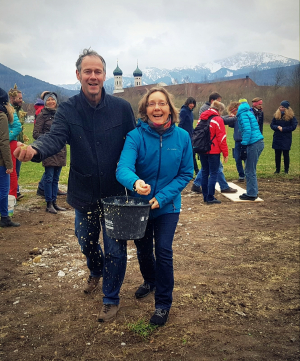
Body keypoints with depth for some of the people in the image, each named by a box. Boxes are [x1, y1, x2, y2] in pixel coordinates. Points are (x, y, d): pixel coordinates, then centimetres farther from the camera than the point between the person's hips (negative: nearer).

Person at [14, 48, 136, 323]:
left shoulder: (122, 108, -8)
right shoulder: (67, 109, -6)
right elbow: (55, 137, -22)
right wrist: (35, 149, -45)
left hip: (114, 193, -2)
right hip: (83, 193, 2)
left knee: (115, 249, 6)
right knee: (86, 241, 22)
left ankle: (112, 298, 30)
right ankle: (96, 272, 56)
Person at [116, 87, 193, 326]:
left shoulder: (182, 137, -12)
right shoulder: (136, 136, -17)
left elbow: (186, 173, -8)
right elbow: (123, 168, -31)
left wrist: (162, 196, -20)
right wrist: (135, 182, -54)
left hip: (167, 206, -1)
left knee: (163, 251, -5)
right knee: (143, 250, 19)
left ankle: (163, 302, 17)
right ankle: (150, 281, 50)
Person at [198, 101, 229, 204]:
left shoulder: (202, 118, 10)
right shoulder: (218, 120, -10)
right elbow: (222, 138, -11)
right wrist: (225, 153, -6)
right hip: (213, 151, -7)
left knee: (205, 172, 13)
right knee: (213, 173, -1)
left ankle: (205, 196, 19)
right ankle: (210, 198, -2)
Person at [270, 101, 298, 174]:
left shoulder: (291, 116, -5)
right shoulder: (276, 115, 5)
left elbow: (293, 126, -8)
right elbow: (272, 125, 6)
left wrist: (283, 129, -14)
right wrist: (277, 127, -14)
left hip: (286, 138, -3)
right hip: (277, 138, 3)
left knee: (286, 154, 2)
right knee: (277, 154, 7)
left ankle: (286, 170, 13)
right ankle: (277, 169, 17)